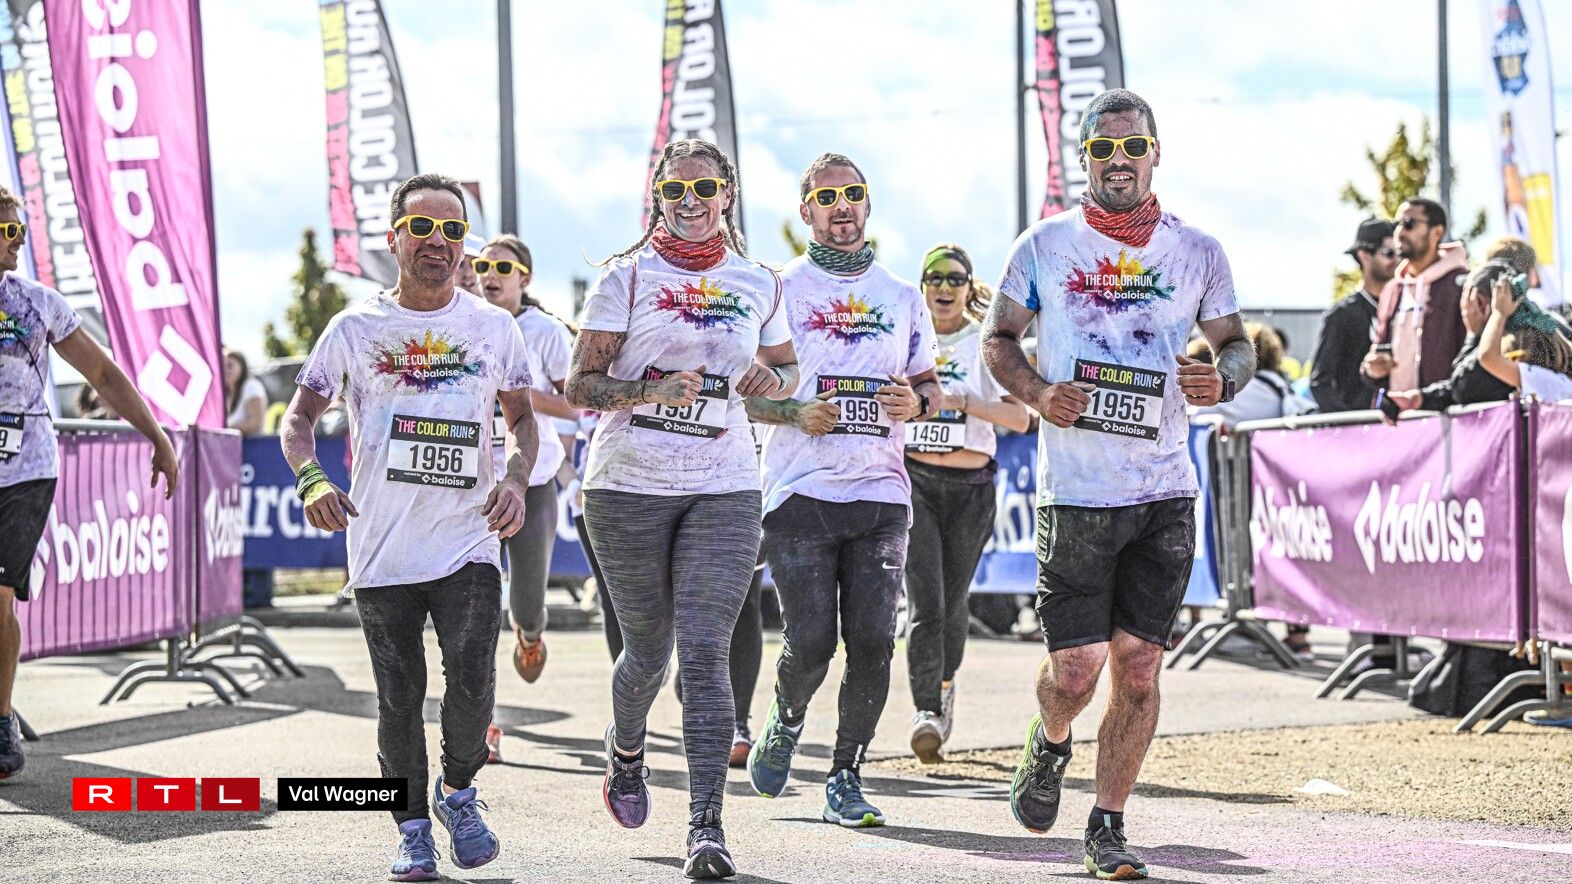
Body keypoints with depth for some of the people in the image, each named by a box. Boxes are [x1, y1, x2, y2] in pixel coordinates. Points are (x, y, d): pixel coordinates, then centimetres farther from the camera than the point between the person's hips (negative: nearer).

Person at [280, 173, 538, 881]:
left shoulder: (493, 327, 6)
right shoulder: (355, 329, 3)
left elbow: (522, 417, 13)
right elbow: (299, 417, 4)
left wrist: (516, 479, -7)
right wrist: (311, 479, -16)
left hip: (468, 542, 0)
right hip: (381, 551, 0)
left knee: (473, 681, -13)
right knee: (399, 697, 4)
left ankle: (458, 791, 14)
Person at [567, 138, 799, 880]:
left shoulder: (757, 285, 9)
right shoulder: (627, 277, 0)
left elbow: (787, 369, 24)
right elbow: (579, 385, -4)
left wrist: (772, 379, 0)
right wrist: (653, 390, -20)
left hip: (723, 490, 1)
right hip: (630, 486, -1)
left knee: (703, 651, -12)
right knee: (648, 649, 9)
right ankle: (625, 750, 43)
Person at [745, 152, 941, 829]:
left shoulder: (902, 298, 14)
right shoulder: (777, 291, 4)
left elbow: (929, 385, 20)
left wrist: (917, 402, -3)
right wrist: (795, 413, -14)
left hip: (881, 495, 3)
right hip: (801, 493, -3)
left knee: (872, 642, -6)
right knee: (810, 642, -9)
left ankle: (845, 781, 6)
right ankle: (786, 722, 24)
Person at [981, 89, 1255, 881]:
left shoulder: (1197, 253, 5)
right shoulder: (1045, 246, 2)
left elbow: (1237, 344, 13)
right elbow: (998, 338, 9)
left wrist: (1222, 380, -11)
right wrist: (1038, 392, -11)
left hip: (1164, 495, 1)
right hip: (1074, 492, -1)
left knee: (1139, 662, -1)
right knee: (1074, 667, -3)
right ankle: (1049, 744, 32)